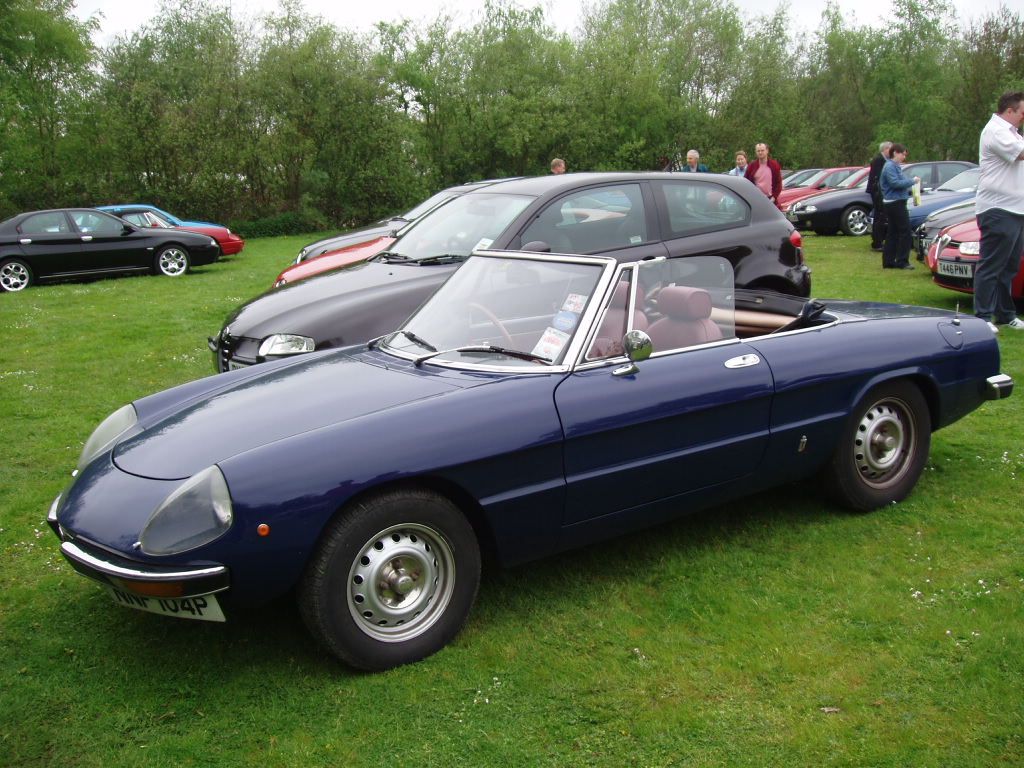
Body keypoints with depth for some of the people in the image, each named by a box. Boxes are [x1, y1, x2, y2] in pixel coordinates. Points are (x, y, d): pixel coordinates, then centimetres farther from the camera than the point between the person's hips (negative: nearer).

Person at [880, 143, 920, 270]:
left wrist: (909, 190, 13)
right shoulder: (890, 167, -13)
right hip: (895, 203, -10)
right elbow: (895, 183, -23)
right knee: (905, 231, -8)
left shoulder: (895, 166, 18)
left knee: (893, 233, 10)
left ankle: (888, 261, 13)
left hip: (895, 203, 10)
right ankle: (902, 261, -6)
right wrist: (912, 181, -15)